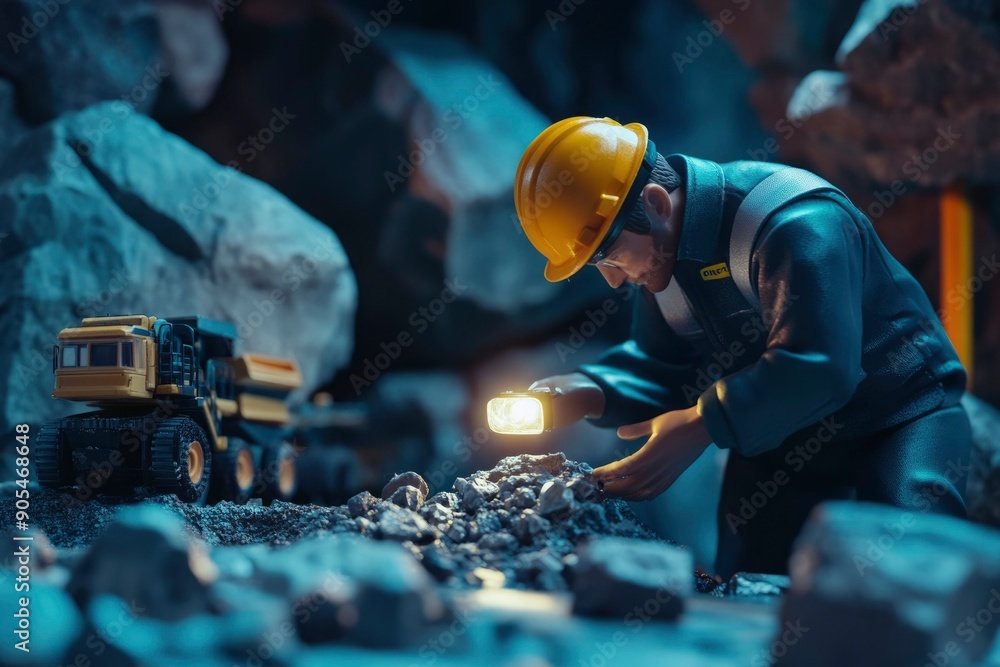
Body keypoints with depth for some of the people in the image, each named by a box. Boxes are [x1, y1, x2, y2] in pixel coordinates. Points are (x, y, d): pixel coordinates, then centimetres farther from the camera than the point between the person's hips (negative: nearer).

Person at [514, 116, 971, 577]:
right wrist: (589, 393, -18)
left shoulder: (795, 223, -32)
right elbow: (663, 362, 2)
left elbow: (818, 367, -38)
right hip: (785, 428, 7)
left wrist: (704, 425, -39)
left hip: (899, 407, -7)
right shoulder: (663, 250, -5)